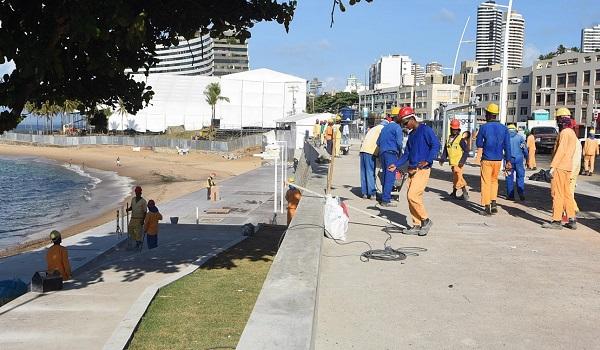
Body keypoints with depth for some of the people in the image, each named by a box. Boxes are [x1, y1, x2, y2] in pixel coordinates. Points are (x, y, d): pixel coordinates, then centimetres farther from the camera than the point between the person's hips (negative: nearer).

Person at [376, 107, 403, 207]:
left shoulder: (385, 127, 19)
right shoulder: (397, 127, -6)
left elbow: (378, 142, 19)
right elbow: (399, 142, -14)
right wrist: (400, 153, 2)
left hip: (382, 153, 8)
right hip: (391, 153, -8)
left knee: (385, 176, 14)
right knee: (390, 177, -7)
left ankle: (384, 197, 17)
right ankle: (386, 200, -10)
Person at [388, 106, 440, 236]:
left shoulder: (425, 130, -7)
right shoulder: (411, 134, 19)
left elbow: (436, 145, -16)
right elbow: (407, 154, 23)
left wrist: (427, 160, -25)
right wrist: (396, 165, 11)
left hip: (422, 169, -9)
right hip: (412, 169, 9)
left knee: (413, 195, -16)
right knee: (411, 197, 6)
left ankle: (426, 220, -1)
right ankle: (417, 225, 13)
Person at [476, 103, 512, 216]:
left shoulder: (484, 127, -9)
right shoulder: (504, 128, 2)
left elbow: (479, 144, 1)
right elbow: (507, 146, 2)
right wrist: (508, 161, 6)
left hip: (487, 159, -4)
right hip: (498, 160, 4)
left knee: (486, 182, 4)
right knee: (494, 180, 21)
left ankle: (487, 208, 4)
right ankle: (494, 203, 11)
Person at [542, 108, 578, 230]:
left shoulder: (564, 132, -13)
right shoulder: (572, 133, 18)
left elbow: (561, 151, -20)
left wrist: (553, 166, -21)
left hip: (560, 168, -10)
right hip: (568, 168, 10)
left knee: (557, 194, -7)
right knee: (567, 193, 12)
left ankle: (556, 220, -6)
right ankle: (572, 220, 14)